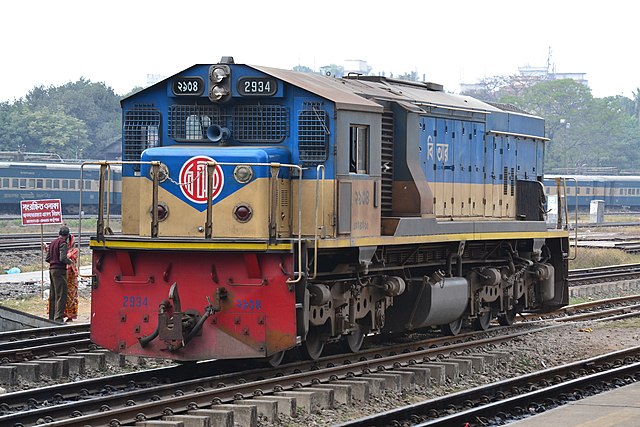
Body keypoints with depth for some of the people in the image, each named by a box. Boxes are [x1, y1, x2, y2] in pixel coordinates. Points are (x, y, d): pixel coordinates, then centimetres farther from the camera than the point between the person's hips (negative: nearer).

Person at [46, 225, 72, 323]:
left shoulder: (53, 242, 14)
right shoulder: (63, 243, -10)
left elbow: (47, 259, 14)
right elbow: (63, 258, -20)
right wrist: (70, 262, -3)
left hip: (52, 269, 8)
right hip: (60, 270, -8)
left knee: (53, 295, 14)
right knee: (61, 295, -8)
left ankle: (51, 318, 19)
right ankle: (58, 318, -15)